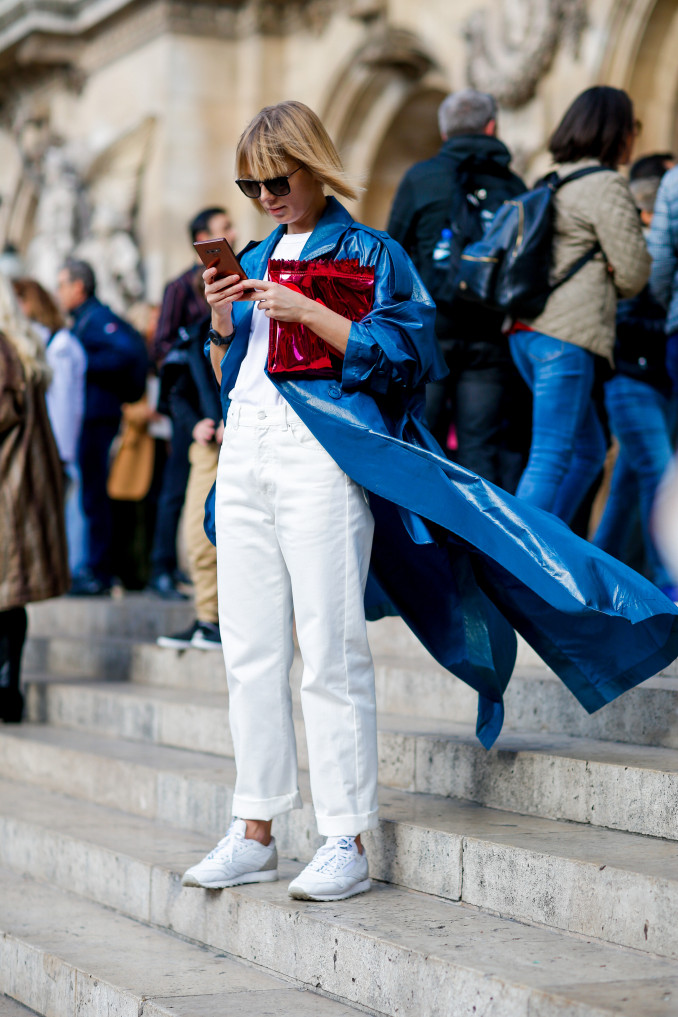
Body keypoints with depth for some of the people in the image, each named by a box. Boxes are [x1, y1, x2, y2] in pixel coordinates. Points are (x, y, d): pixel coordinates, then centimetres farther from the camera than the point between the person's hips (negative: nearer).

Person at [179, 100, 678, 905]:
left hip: (321, 453, -6)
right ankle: (254, 836, 14)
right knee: (250, 651, 6)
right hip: (244, 452, 7)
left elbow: (402, 356, -9)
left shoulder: (369, 254, 2)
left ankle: (347, 844, -1)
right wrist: (222, 325, 5)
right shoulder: (254, 263, 21)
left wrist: (307, 313, -13)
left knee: (330, 652, -7)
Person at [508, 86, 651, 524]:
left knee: (588, 450, 17)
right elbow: (634, 273, -7)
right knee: (551, 458, -10)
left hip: (526, 329, 9)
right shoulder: (607, 185, -6)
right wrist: (615, 287, 14)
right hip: (568, 333, -9)